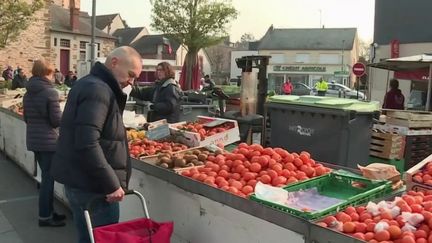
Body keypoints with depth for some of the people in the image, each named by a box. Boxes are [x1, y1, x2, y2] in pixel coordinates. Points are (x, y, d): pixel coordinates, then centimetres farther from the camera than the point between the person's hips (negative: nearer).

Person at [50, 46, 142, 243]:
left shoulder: (91, 85, 15)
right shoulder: (98, 90, -17)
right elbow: (87, 144, -27)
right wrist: (111, 184, -22)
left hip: (79, 181, 10)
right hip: (91, 186, -10)